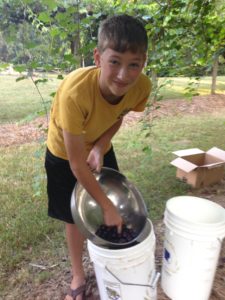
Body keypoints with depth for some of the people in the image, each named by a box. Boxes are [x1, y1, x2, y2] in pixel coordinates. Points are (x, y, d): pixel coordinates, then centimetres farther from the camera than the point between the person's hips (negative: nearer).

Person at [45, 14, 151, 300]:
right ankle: (78, 276, 38)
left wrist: (99, 148, -21)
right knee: (75, 217, 9)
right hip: (65, 156, -4)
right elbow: (76, 163, -32)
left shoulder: (142, 86, -26)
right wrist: (107, 207, -23)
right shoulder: (75, 92, -41)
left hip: (100, 148, 4)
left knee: (116, 205, 15)